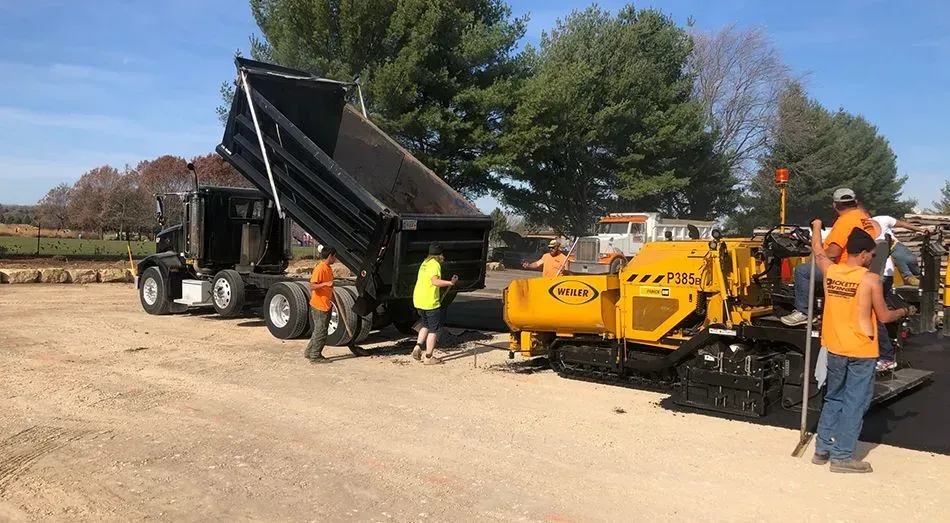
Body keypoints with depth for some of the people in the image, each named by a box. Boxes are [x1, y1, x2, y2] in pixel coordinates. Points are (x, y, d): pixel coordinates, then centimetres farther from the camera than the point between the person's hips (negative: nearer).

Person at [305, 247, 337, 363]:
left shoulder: (329, 268, 10)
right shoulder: (320, 269, -19)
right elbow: (312, 286, -26)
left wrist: (333, 298, 27)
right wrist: (325, 283, -38)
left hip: (326, 305, 10)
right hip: (319, 306, -10)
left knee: (320, 330, 17)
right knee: (321, 331, -3)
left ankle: (310, 352, 27)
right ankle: (315, 356, 7)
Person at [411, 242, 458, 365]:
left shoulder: (425, 263, 14)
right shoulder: (435, 264, -14)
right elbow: (435, 281, -29)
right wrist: (451, 282, -26)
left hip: (418, 300, 9)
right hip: (430, 302, -8)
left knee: (426, 325, 24)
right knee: (434, 330, 3)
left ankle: (417, 346, 8)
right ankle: (429, 357, 6)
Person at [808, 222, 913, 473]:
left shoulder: (830, 271, 0)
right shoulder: (870, 279, -12)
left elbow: (818, 252, 23)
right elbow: (884, 316, -4)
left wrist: (817, 228, 40)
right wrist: (904, 312, 17)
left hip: (835, 348, 5)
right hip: (861, 351, -5)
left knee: (833, 399, 17)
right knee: (854, 403, 3)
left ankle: (822, 449, 20)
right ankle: (842, 456, 7)